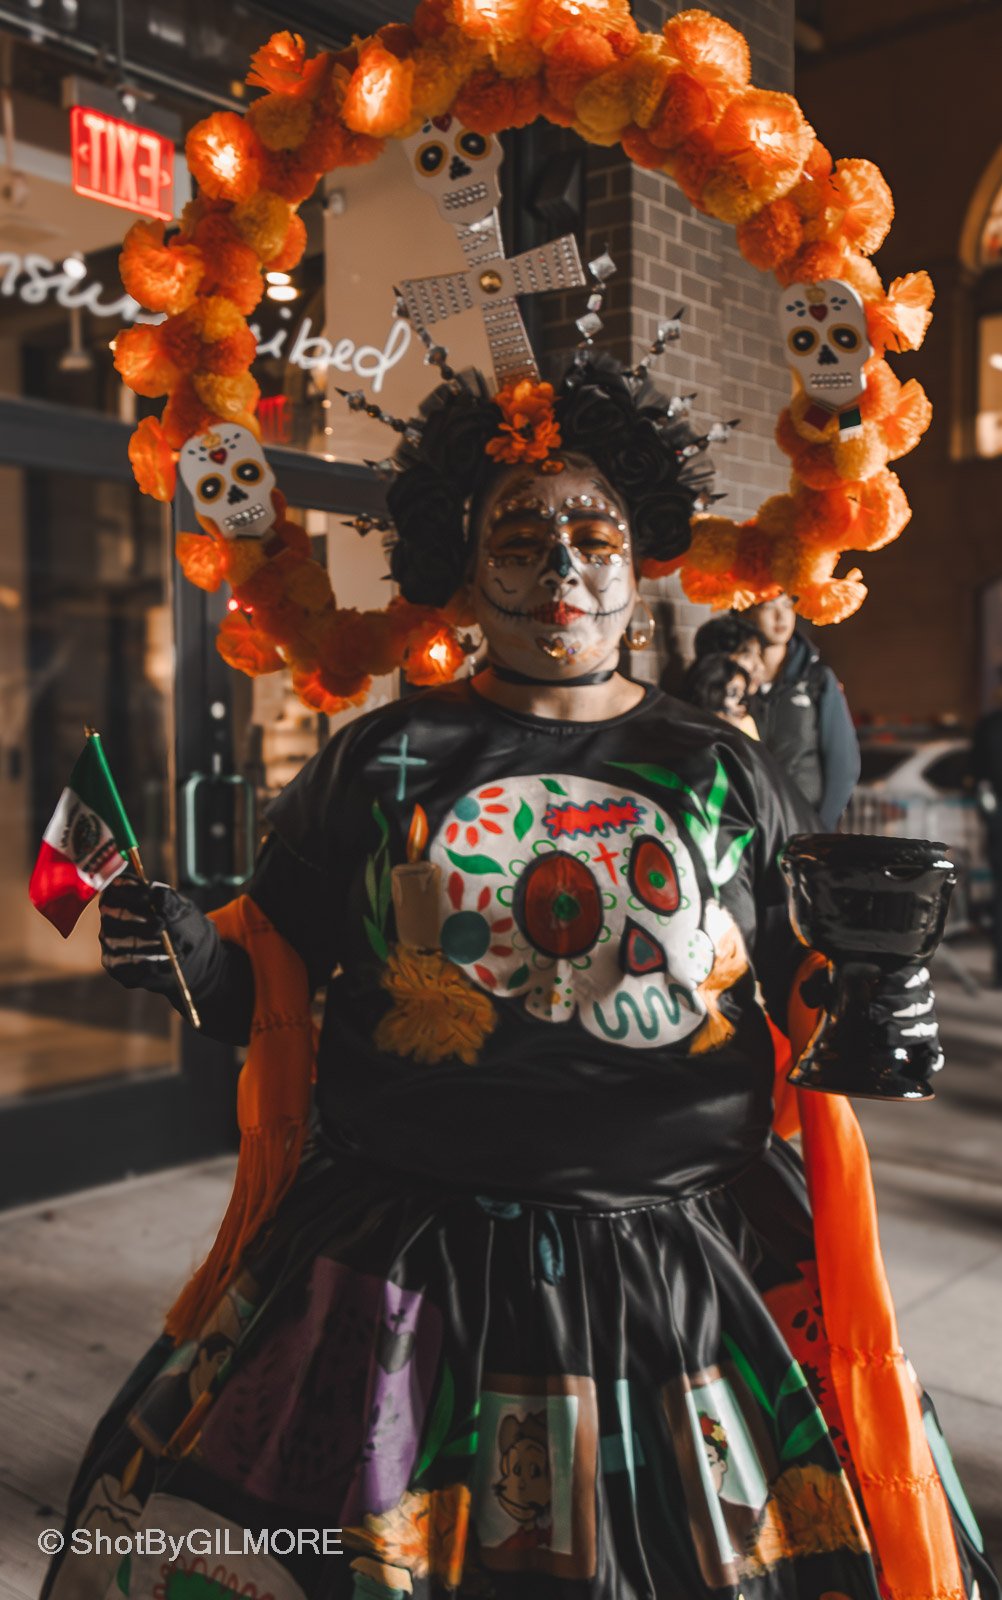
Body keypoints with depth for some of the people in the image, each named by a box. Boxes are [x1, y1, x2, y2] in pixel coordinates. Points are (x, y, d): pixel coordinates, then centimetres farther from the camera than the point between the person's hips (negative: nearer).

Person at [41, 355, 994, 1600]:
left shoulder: (721, 773, 6)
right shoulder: (379, 763, 3)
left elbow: (816, 1007, 11)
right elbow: (271, 980, 7)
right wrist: (185, 955, -12)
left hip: (690, 1257, 1)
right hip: (402, 1269, 0)